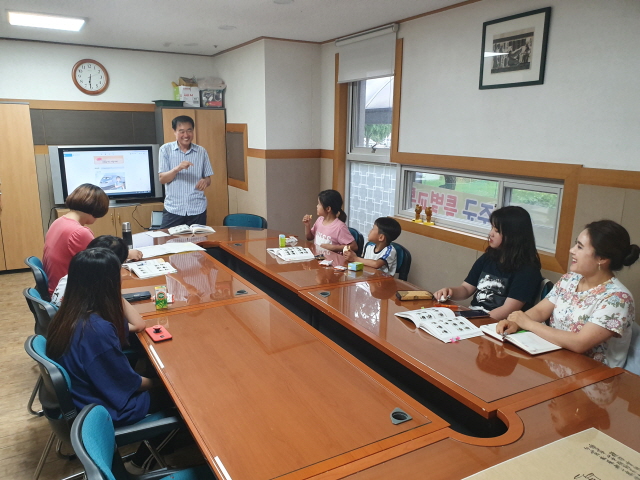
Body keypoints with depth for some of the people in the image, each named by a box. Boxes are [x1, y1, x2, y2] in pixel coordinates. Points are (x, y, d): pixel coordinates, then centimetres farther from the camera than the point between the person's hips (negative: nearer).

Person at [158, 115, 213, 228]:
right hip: (173, 209, -1)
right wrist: (177, 169, -21)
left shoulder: (201, 152, 6)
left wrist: (205, 181, -13)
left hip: (197, 209, 2)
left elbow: (208, 179, 11)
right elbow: (162, 179, -2)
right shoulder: (166, 149, 2)